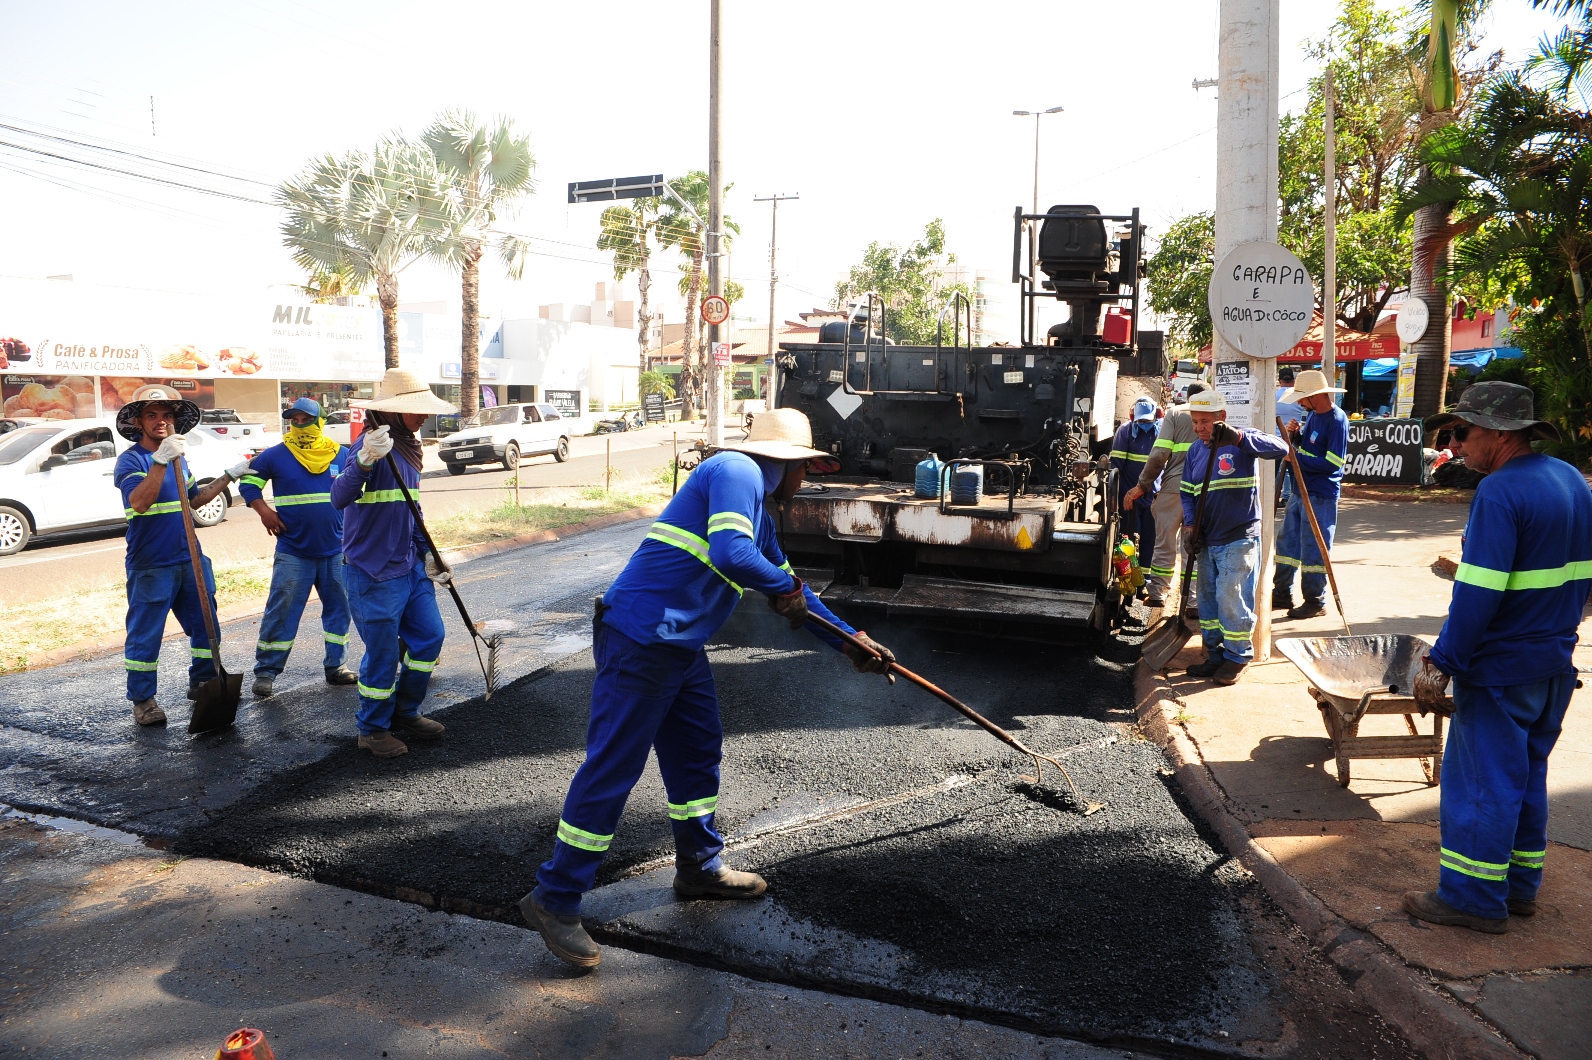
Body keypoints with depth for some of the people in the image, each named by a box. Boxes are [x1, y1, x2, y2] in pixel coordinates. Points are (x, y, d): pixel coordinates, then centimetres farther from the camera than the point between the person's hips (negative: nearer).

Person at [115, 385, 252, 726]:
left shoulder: (178, 457, 12)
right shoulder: (131, 459, -10)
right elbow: (139, 502, -28)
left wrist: (228, 477, 21)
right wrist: (161, 460, -34)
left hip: (189, 560, 7)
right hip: (150, 566, -7)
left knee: (205, 624, 13)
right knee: (145, 634, 1)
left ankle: (203, 683, 28)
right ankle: (142, 699, 13)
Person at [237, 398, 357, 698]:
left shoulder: (341, 455, 5)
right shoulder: (275, 455, -2)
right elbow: (248, 482, 7)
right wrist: (263, 510, -7)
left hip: (335, 551, 3)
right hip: (293, 552, -3)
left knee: (339, 607, 9)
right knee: (281, 612, -3)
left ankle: (335, 666, 21)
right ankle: (266, 671, 7)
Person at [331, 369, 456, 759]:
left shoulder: (409, 447, 10)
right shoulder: (371, 446, -18)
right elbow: (340, 499, -34)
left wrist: (426, 554, 15)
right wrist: (364, 460, -50)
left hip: (410, 567, 9)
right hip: (374, 573, -8)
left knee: (429, 636, 13)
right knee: (382, 654, 2)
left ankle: (405, 713, 31)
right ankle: (373, 729, 22)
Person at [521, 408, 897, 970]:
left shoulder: (758, 507, 20)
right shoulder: (738, 471, -11)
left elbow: (790, 592, 27)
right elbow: (731, 555, -26)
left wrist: (851, 642, 28)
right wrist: (785, 585, -8)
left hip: (680, 647, 10)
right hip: (640, 641, -10)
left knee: (698, 751, 19)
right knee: (613, 766, -5)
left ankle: (700, 866, 35)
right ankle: (555, 898, 7)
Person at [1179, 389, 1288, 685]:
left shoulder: (1242, 442, -9)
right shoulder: (1195, 449, 10)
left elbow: (1280, 448, -27)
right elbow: (1187, 492, 15)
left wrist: (1238, 437, -39)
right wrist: (1190, 523, -1)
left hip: (1238, 540, -7)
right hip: (1207, 540, 7)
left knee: (1231, 599, -6)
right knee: (1208, 599, 13)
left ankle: (1238, 655, 10)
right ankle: (1215, 654, 25)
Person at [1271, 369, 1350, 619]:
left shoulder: (1337, 420, -18)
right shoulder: (1312, 413, 9)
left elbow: (1333, 463, -22)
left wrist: (1297, 457, -21)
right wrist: (1293, 433, 0)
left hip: (1321, 496, -9)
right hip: (1300, 490, 9)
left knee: (1314, 550, -2)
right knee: (1287, 542, 14)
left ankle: (1316, 602, 10)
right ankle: (1282, 594, 24)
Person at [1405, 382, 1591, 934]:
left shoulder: (1499, 492, -21)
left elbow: (1478, 594, -26)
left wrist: (1441, 664, -21)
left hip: (1500, 668, -9)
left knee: (1480, 780, 2)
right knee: (1525, 775, 19)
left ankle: (1474, 897, 12)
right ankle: (1520, 885, 30)